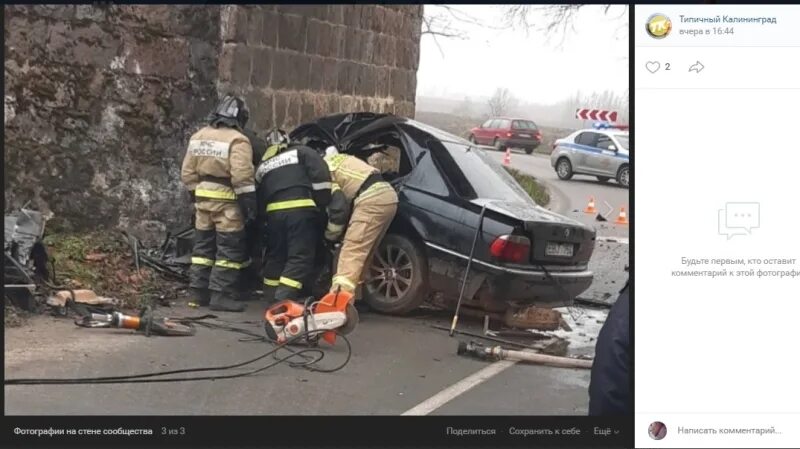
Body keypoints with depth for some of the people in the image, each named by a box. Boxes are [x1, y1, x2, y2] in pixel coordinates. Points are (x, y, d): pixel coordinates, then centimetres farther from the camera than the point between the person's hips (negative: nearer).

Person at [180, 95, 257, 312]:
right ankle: (221, 295, -4)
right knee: (230, 249, -2)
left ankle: (199, 291, 19)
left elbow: (187, 172, 12)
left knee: (203, 245, 15)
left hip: (203, 198, 7)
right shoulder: (237, 141, -12)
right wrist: (250, 205, -15)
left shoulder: (198, 137, 12)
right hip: (226, 202, -7)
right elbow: (242, 177, -19)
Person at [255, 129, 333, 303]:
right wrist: (323, 203, 2)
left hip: (274, 212, 5)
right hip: (301, 209, -5)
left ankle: (272, 296, 20)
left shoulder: (262, 165, 25)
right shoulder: (301, 152, 11)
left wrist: (263, 215, 29)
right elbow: (320, 173, -3)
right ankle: (284, 298, -16)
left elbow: (259, 197, 23)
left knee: (275, 255, 18)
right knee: (300, 256, -5)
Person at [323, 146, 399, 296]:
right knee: (363, 252, 16)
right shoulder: (337, 161, 30)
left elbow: (338, 206, -8)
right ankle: (351, 294, 18)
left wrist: (330, 236, 6)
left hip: (372, 199, -9)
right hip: (388, 195, 10)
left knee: (351, 251, -13)